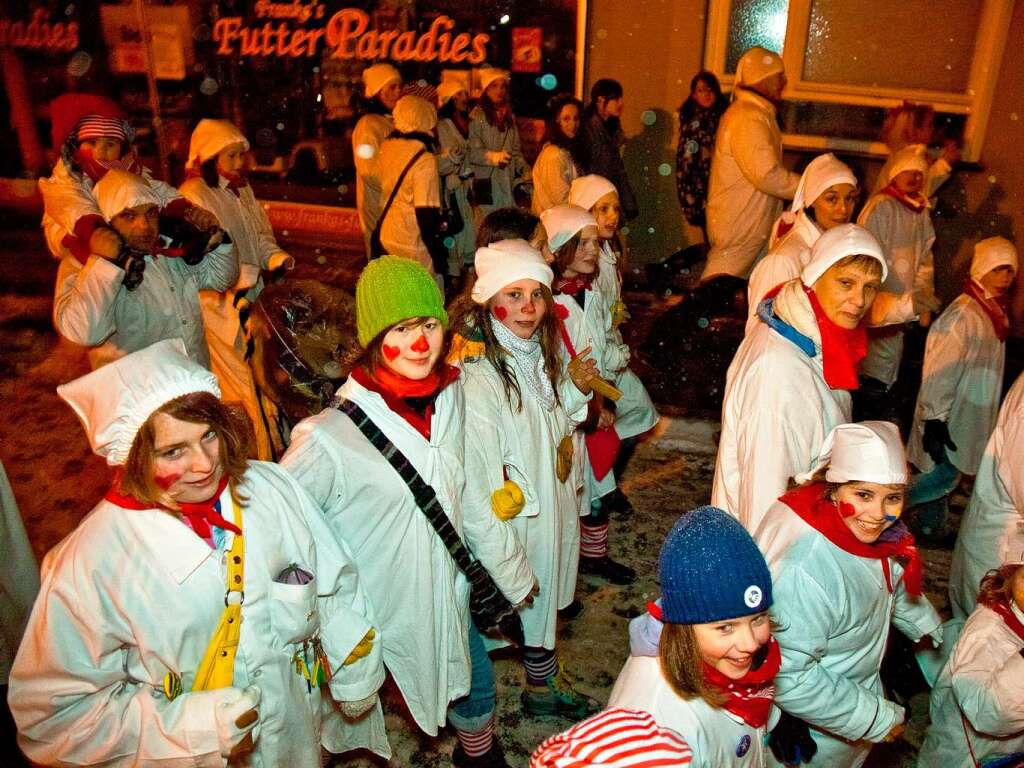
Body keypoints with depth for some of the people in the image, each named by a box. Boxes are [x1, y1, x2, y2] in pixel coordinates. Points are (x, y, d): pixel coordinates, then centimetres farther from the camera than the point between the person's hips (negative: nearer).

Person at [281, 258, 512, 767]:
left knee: (474, 684, 25)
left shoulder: (449, 395, -9)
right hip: (378, 617, -5)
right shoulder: (327, 438, -29)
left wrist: (510, 571, 13)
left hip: (447, 596, 6)